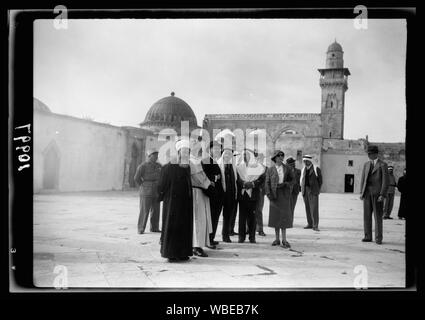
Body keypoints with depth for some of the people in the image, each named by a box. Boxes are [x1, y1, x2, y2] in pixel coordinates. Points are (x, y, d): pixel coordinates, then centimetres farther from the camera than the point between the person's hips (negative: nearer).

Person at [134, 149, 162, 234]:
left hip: (156, 192, 6)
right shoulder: (143, 166, -8)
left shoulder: (158, 166, 9)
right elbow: (137, 178, -7)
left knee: (155, 210, 7)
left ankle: (154, 228, 17)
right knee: (144, 211, -4)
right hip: (146, 192, -6)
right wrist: (143, 187, 1)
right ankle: (140, 229, 4)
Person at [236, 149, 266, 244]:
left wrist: (252, 184, -13)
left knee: (252, 216, -1)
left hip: (253, 194, -1)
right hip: (242, 194, 1)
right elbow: (237, 179, 4)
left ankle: (252, 237, 6)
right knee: (242, 216, -1)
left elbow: (262, 179, 0)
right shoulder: (239, 167, 11)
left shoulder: (257, 167, 7)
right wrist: (243, 184, -14)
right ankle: (241, 237, 5)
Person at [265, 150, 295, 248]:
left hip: (284, 194, 0)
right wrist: (269, 195, -10)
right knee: (275, 216, 5)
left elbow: (292, 179, 7)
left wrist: (284, 184, -11)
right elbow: (267, 183, 0)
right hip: (274, 194, 0)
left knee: (284, 216, -5)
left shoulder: (287, 168, 5)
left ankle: (284, 240, 0)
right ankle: (277, 239, 14)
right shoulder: (270, 169, 3)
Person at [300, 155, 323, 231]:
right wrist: (303, 189, 8)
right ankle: (310, 224, 13)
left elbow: (320, 180, 0)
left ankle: (315, 226, -9)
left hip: (313, 191, -5)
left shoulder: (316, 169, -3)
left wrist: (317, 191, -3)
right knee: (307, 208, 7)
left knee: (314, 208, -9)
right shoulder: (303, 169, 13)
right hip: (305, 191, 5)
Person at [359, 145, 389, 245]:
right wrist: (361, 192, 5)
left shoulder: (383, 165, -3)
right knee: (366, 215, 5)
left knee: (378, 216, -2)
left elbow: (385, 181, -8)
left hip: (377, 193, -5)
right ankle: (368, 236, 12)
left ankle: (378, 238, 4)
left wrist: (382, 195, -15)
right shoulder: (366, 165, 14)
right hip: (367, 193, 5)